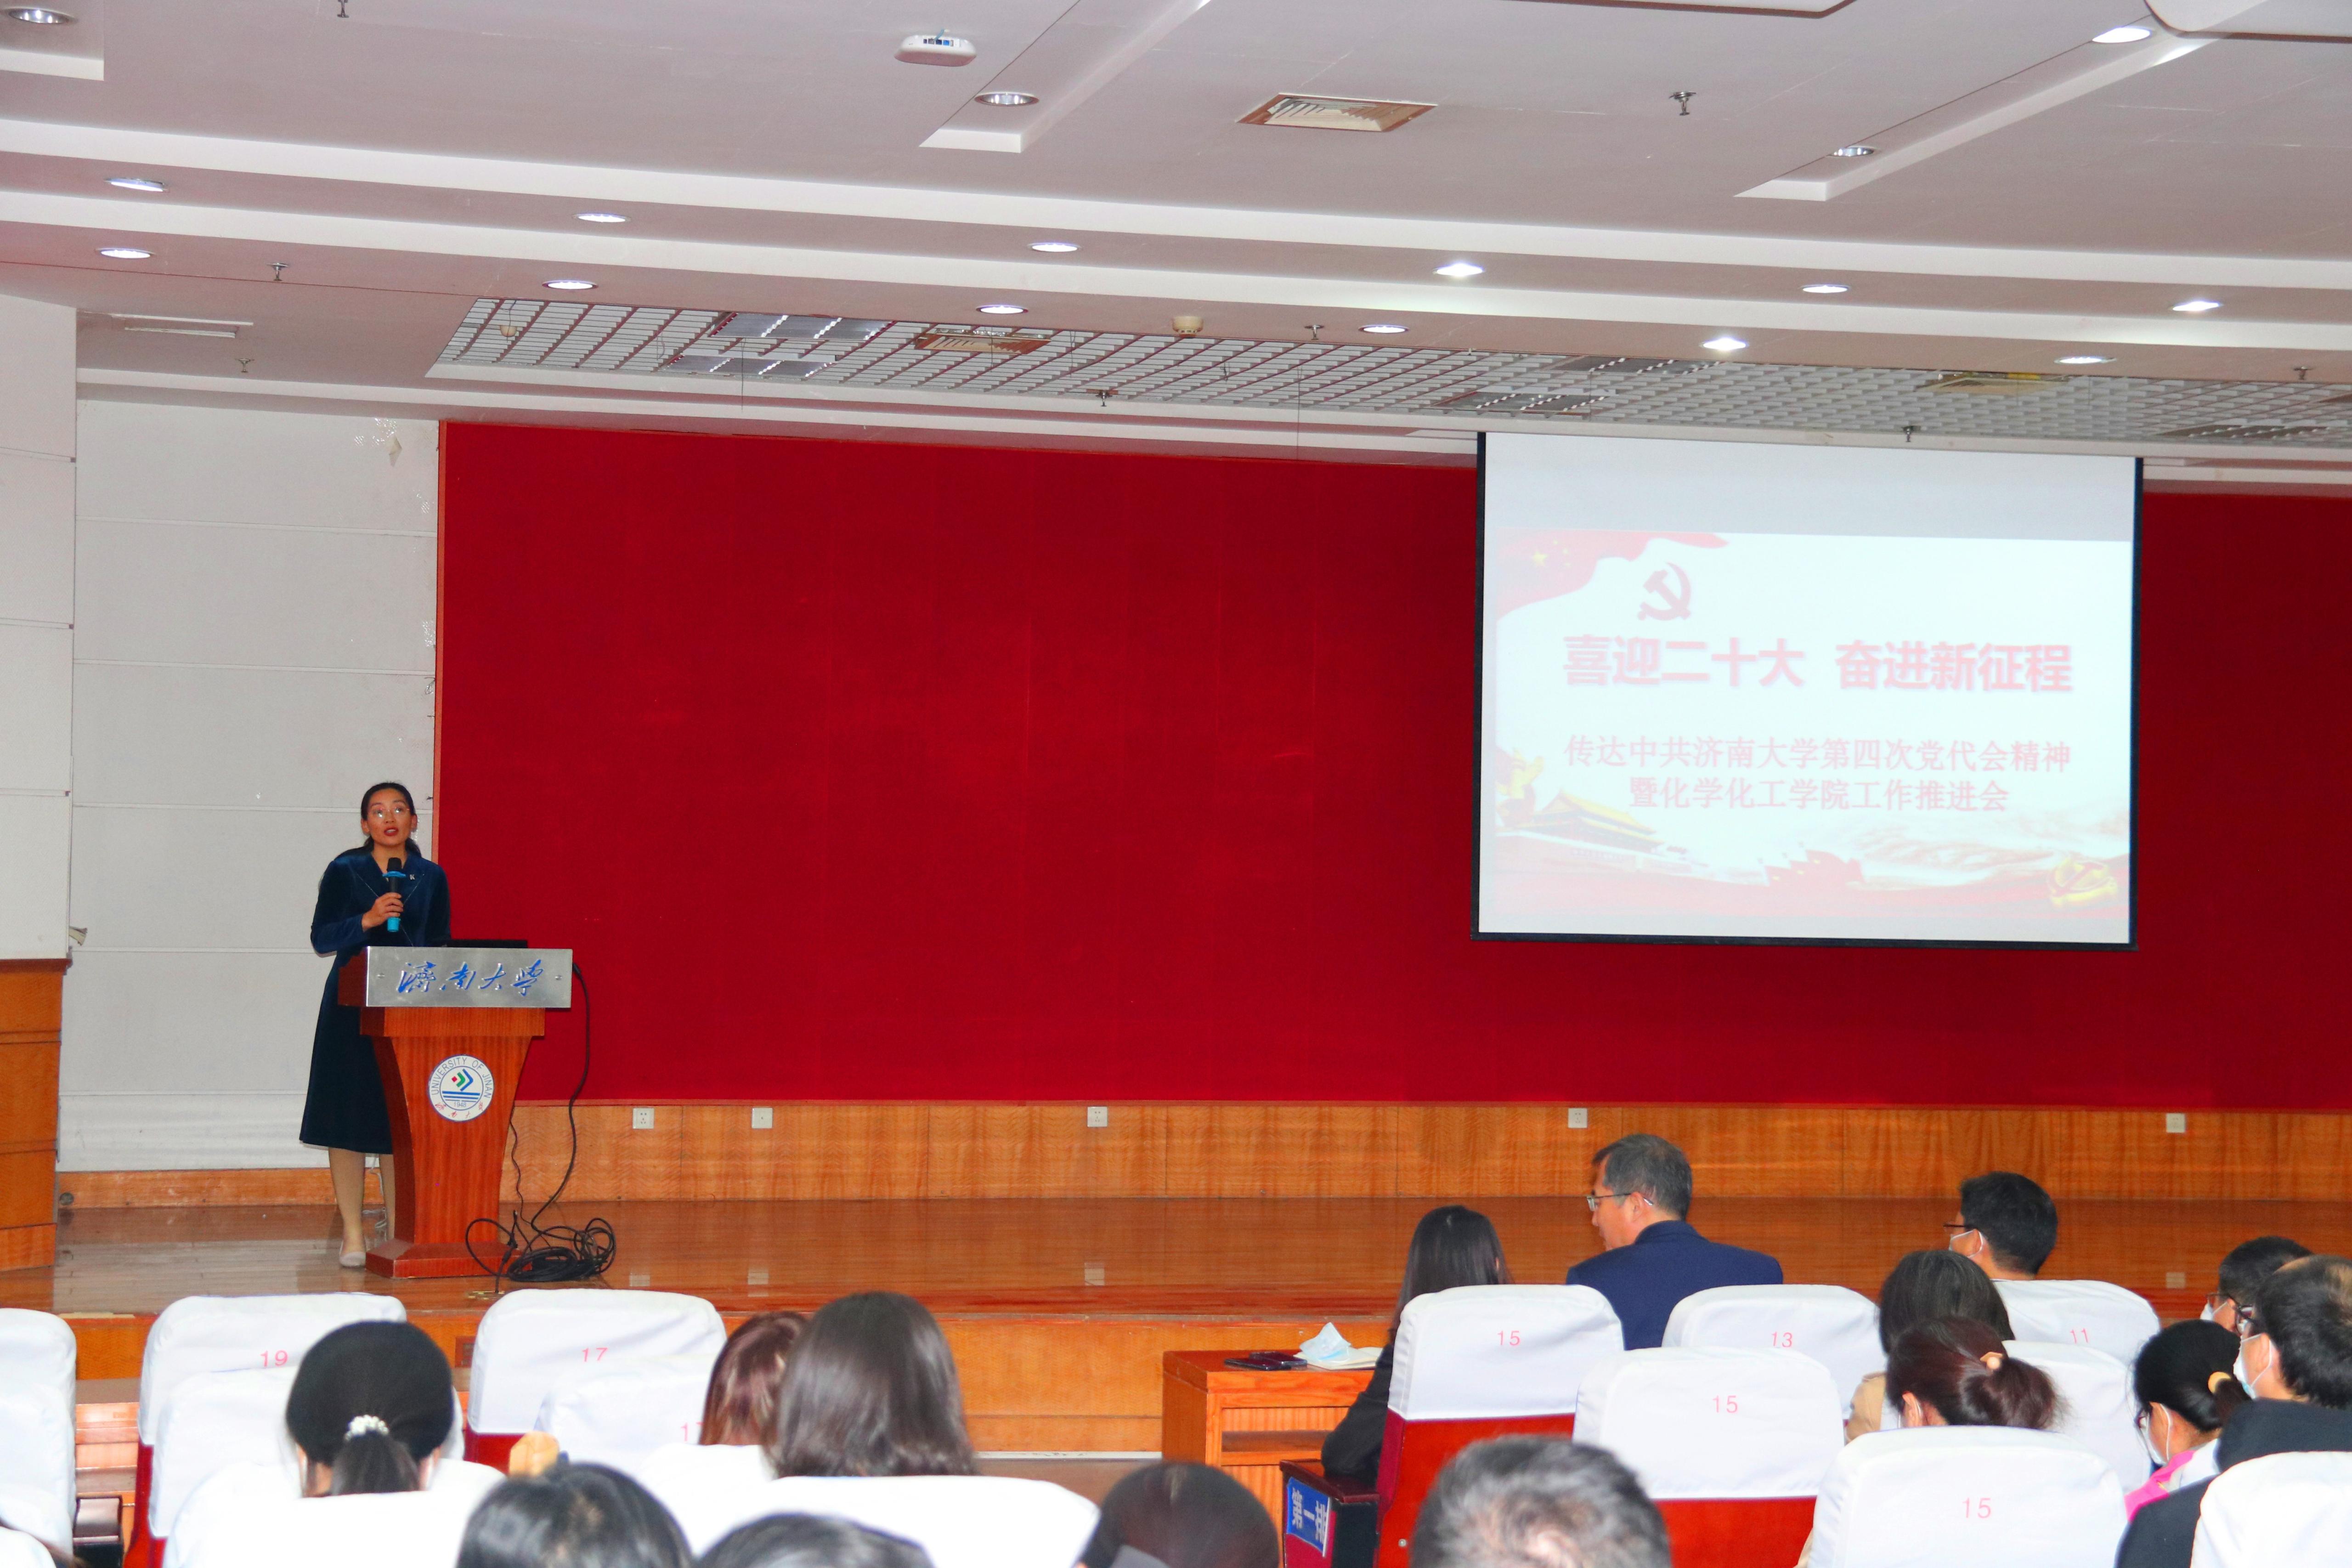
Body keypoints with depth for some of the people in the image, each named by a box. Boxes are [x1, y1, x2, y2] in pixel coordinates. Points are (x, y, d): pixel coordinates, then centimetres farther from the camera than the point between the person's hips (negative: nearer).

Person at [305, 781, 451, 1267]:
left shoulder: (431, 878, 10)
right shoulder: (345, 872, 2)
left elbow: (442, 947, 13)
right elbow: (321, 937, -3)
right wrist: (367, 921, -17)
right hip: (352, 1005, -2)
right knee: (350, 1118, -3)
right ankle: (353, 1233, 2)